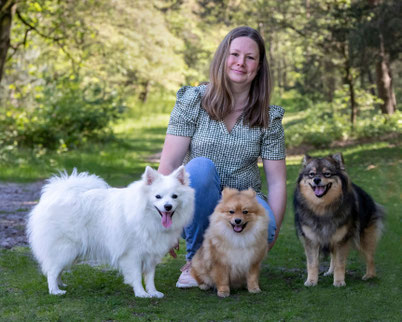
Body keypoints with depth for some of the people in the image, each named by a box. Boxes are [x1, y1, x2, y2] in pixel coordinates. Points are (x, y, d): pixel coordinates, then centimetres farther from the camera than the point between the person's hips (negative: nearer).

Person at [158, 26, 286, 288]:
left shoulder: (268, 118, 1)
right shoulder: (193, 101, -4)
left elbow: (277, 181, -1)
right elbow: (168, 165, -10)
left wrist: (273, 231, -12)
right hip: (197, 207, -1)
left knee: (263, 226, -33)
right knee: (200, 167, -33)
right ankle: (195, 259, -13)